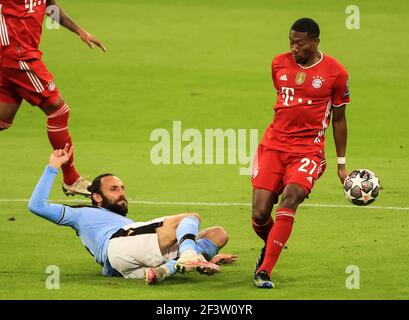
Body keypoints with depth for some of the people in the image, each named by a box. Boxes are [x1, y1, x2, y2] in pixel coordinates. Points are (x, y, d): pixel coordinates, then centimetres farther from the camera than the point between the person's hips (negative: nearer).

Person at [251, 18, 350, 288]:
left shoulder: (335, 73, -2)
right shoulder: (279, 64, 6)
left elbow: (338, 118, 7)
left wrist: (341, 164, 10)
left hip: (308, 150, -3)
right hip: (274, 144, 3)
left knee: (290, 198, -28)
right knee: (260, 213, -9)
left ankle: (264, 270, -28)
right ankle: (270, 246, 27)